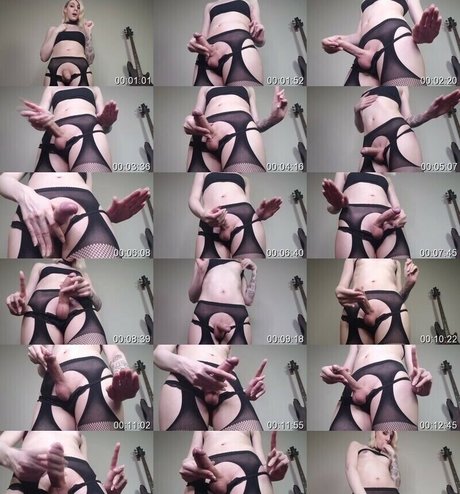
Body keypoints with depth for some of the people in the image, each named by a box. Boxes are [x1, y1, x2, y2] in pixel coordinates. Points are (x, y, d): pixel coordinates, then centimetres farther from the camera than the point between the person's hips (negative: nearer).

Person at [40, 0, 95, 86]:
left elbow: (90, 60, 18)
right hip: (55, 70, 0)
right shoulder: (54, 29, 28)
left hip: (81, 70, 0)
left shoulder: (83, 30, 28)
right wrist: (56, 32, 14)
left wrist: (89, 33, 13)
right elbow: (44, 57, 15)